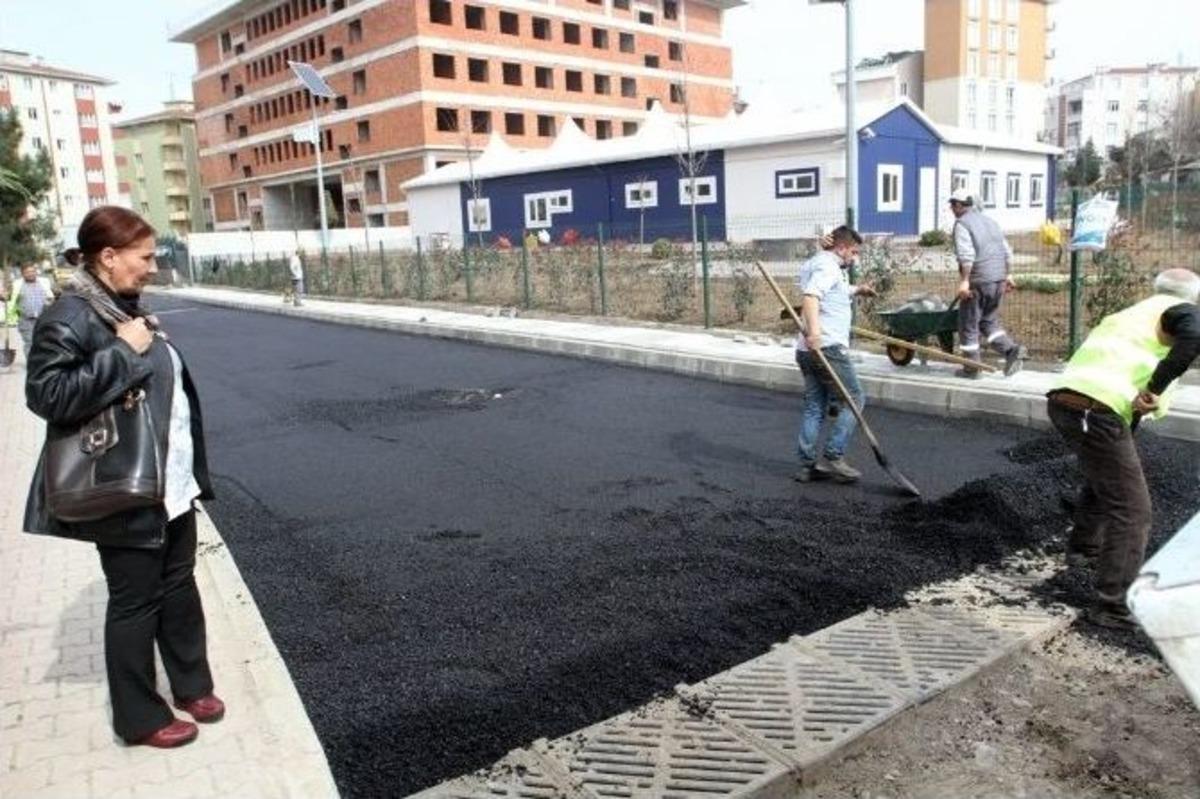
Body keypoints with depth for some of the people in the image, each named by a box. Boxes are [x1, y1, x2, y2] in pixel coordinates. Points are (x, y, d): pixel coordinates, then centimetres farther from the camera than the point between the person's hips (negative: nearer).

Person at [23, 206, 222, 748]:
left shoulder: (127, 308, 11)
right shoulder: (69, 318, -16)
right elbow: (46, 395, -25)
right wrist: (123, 353, -25)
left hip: (172, 484, 8)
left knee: (179, 587, 18)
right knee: (135, 602, 6)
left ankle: (191, 685, 35)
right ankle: (140, 717, 22)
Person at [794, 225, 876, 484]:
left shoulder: (818, 264, 25)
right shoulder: (828, 266, -8)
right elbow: (810, 295, -27)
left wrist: (857, 290, 47)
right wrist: (814, 330, -39)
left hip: (810, 349, 10)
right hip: (826, 347, -10)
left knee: (814, 407, 10)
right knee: (853, 400, -2)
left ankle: (808, 464, 9)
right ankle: (833, 457, -6)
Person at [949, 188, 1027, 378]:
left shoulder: (961, 224, -7)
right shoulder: (989, 221, 18)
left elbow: (966, 254, -20)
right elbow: (1007, 252, 19)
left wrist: (964, 280, -23)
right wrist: (1006, 275, 25)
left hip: (978, 281, -8)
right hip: (998, 279, 8)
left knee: (969, 325, 4)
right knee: (989, 321, 19)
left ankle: (972, 368, 8)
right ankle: (1012, 350, 0)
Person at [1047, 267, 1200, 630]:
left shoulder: (1123, 316, 32)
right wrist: (1155, 389, -15)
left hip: (1062, 401, 8)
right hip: (1098, 412, -8)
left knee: (1106, 475, 35)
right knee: (1132, 509, -1)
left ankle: (1083, 547, 48)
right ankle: (1113, 606, -1)